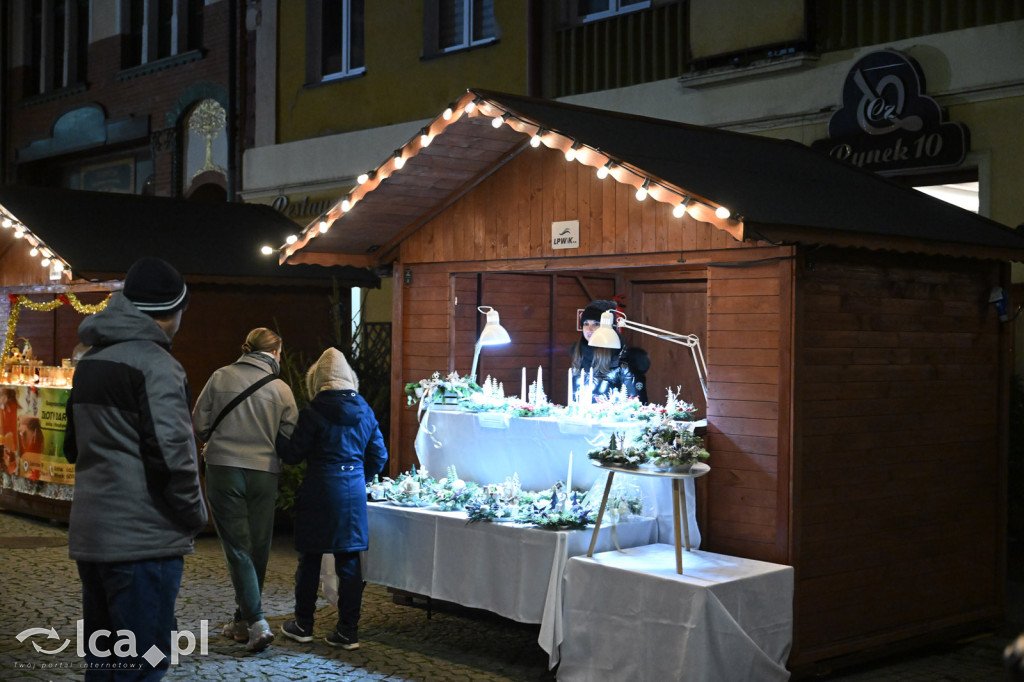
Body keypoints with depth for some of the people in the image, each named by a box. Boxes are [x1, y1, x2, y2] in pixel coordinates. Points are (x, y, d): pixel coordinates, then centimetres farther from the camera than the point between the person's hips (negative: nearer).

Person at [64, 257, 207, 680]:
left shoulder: (90, 362, 14)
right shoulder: (154, 363, -14)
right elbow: (172, 453, -20)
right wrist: (195, 515, -6)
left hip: (90, 534, 9)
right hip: (143, 540, -9)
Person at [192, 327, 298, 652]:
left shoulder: (221, 377, -2)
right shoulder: (281, 388, 0)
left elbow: (199, 423, 0)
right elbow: (290, 437, -1)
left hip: (224, 469, -1)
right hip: (264, 473, 1)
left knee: (238, 548, 0)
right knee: (258, 548, 14)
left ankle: (257, 622, -11)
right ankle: (242, 622, 24)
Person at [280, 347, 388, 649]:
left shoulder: (313, 412, -10)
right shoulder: (365, 411, 5)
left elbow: (293, 455, -8)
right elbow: (379, 456, 9)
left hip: (320, 489, -4)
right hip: (354, 491, 4)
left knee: (310, 559, 8)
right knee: (349, 561, 6)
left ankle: (303, 625, 19)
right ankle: (348, 631, 7)